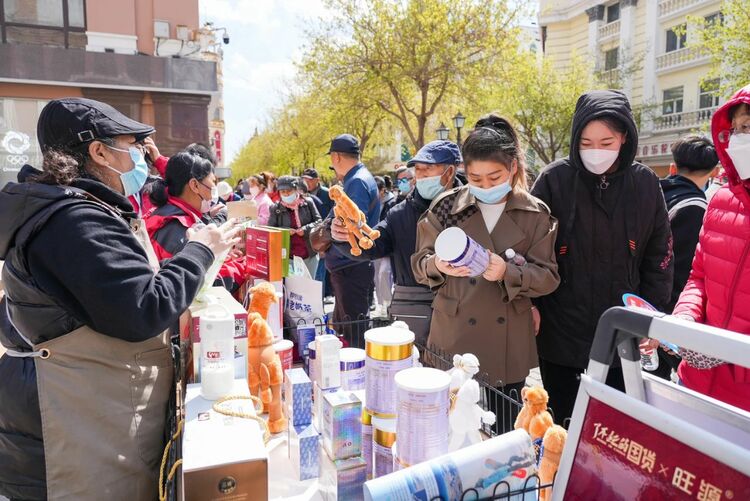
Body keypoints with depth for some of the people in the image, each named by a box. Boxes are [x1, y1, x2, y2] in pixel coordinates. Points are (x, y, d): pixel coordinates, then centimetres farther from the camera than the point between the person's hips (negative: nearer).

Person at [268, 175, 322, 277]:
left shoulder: (308, 203, 1)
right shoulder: (275, 208, 1)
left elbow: (318, 221, 3)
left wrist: (306, 229, -15)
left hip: (310, 255, 1)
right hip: (287, 256, -1)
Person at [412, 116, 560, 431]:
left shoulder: (536, 214, 0)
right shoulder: (446, 206, -1)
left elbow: (548, 276, -1)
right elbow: (419, 265, 2)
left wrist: (509, 272, -21)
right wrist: (438, 265, -21)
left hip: (509, 346, 1)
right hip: (455, 338, 0)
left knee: (505, 434, 14)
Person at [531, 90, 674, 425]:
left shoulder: (646, 185, -2)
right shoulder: (554, 180, -10)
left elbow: (658, 257, 5)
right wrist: (531, 305, -9)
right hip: (561, 331, -2)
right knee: (561, 425, 15)